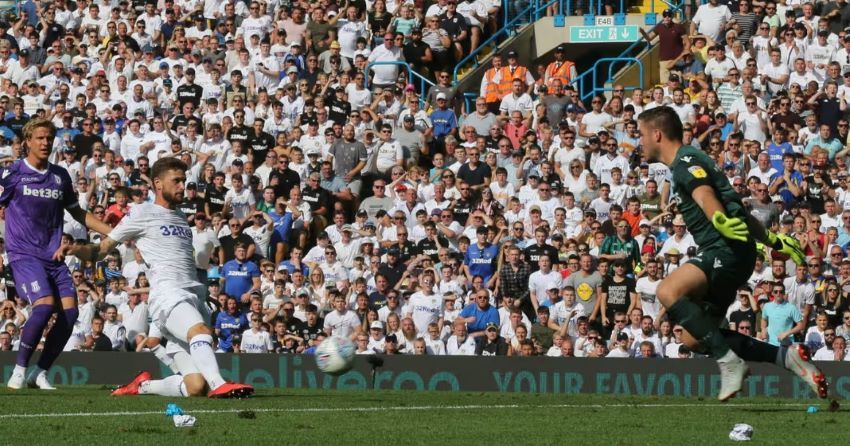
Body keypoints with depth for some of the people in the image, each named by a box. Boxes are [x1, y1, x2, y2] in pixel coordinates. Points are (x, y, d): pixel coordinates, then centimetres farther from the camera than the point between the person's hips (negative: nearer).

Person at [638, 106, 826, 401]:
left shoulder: (686, 161, -5)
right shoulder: (683, 165, 26)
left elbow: (705, 194, -27)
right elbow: (735, 207, 32)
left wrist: (719, 221, -48)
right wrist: (772, 241, 37)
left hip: (728, 248, -11)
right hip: (718, 253, 11)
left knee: (668, 291, -31)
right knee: (695, 338, 6)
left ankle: (730, 362, -30)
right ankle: (786, 357, 7)